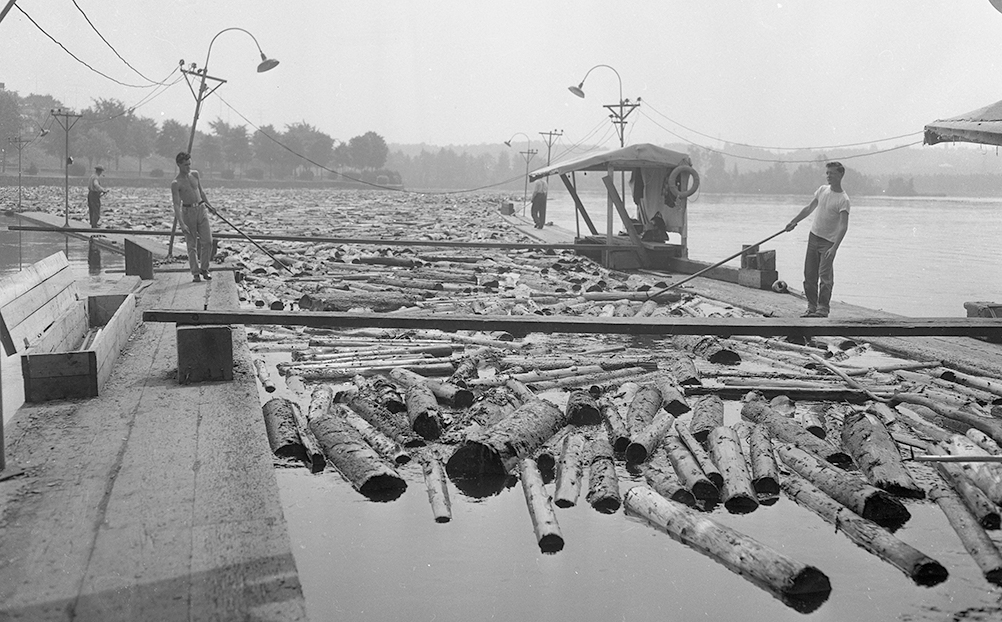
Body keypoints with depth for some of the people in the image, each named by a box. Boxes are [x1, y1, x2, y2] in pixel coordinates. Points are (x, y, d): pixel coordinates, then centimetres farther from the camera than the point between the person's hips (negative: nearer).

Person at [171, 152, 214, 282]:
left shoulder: (195, 174, 7)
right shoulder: (176, 183, -10)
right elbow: (176, 205, -14)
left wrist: (209, 205, 29)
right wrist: (182, 224, -21)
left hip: (201, 209, 4)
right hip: (188, 212, -4)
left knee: (207, 241, -3)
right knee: (192, 245, -1)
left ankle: (204, 269, 9)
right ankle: (195, 273, 4)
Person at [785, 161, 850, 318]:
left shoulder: (843, 199, -15)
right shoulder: (822, 190, 6)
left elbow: (843, 226, -22)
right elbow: (809, 208, 21)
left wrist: (834, 248, -31)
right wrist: (793, 222, 23)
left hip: (828, 241, -6)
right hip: (813, 236, 6)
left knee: (825, 275, -9)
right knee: (809, 274, 6)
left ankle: (823, 309, -4)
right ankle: (811, 306, 13)